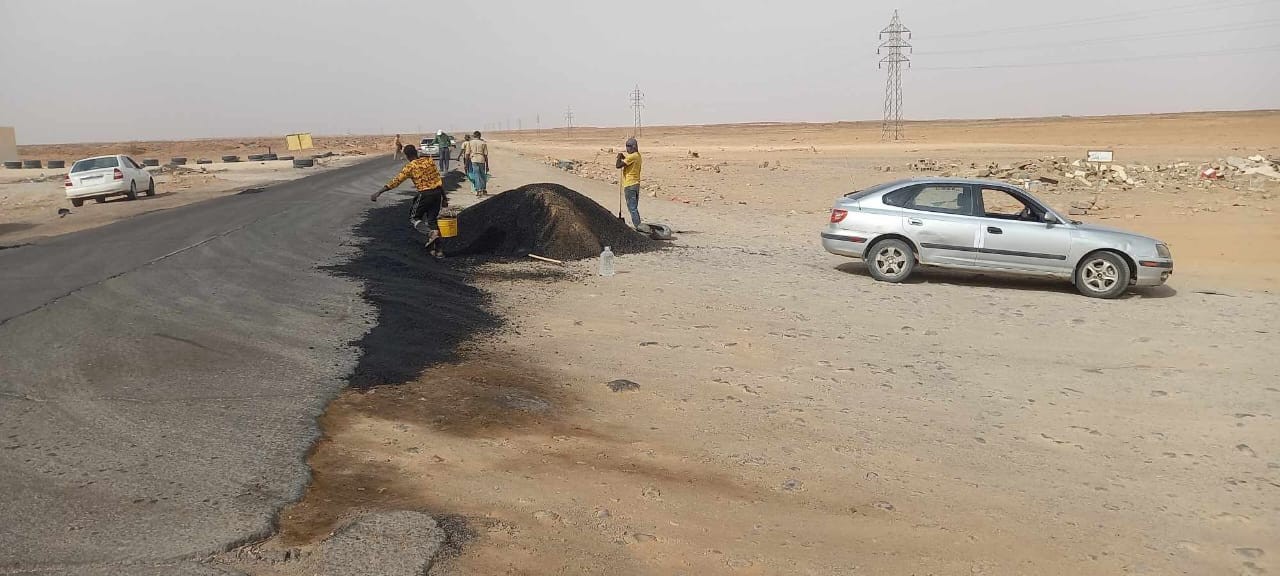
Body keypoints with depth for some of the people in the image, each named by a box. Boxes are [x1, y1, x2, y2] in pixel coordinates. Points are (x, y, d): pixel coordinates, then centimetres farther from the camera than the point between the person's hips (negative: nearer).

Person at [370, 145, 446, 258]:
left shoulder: (410, 167, -6)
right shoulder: (430, 161, 6)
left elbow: (395, 181, -10)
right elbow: (440, 180, 7)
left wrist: (379, 192, -8)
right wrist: (444, 198, 15)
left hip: (425, 194, -5)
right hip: (437, 192, 5)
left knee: (414, 218, 14)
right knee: (432, 220, 15)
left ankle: (431, 232, -14)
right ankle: (437, 250, 10)